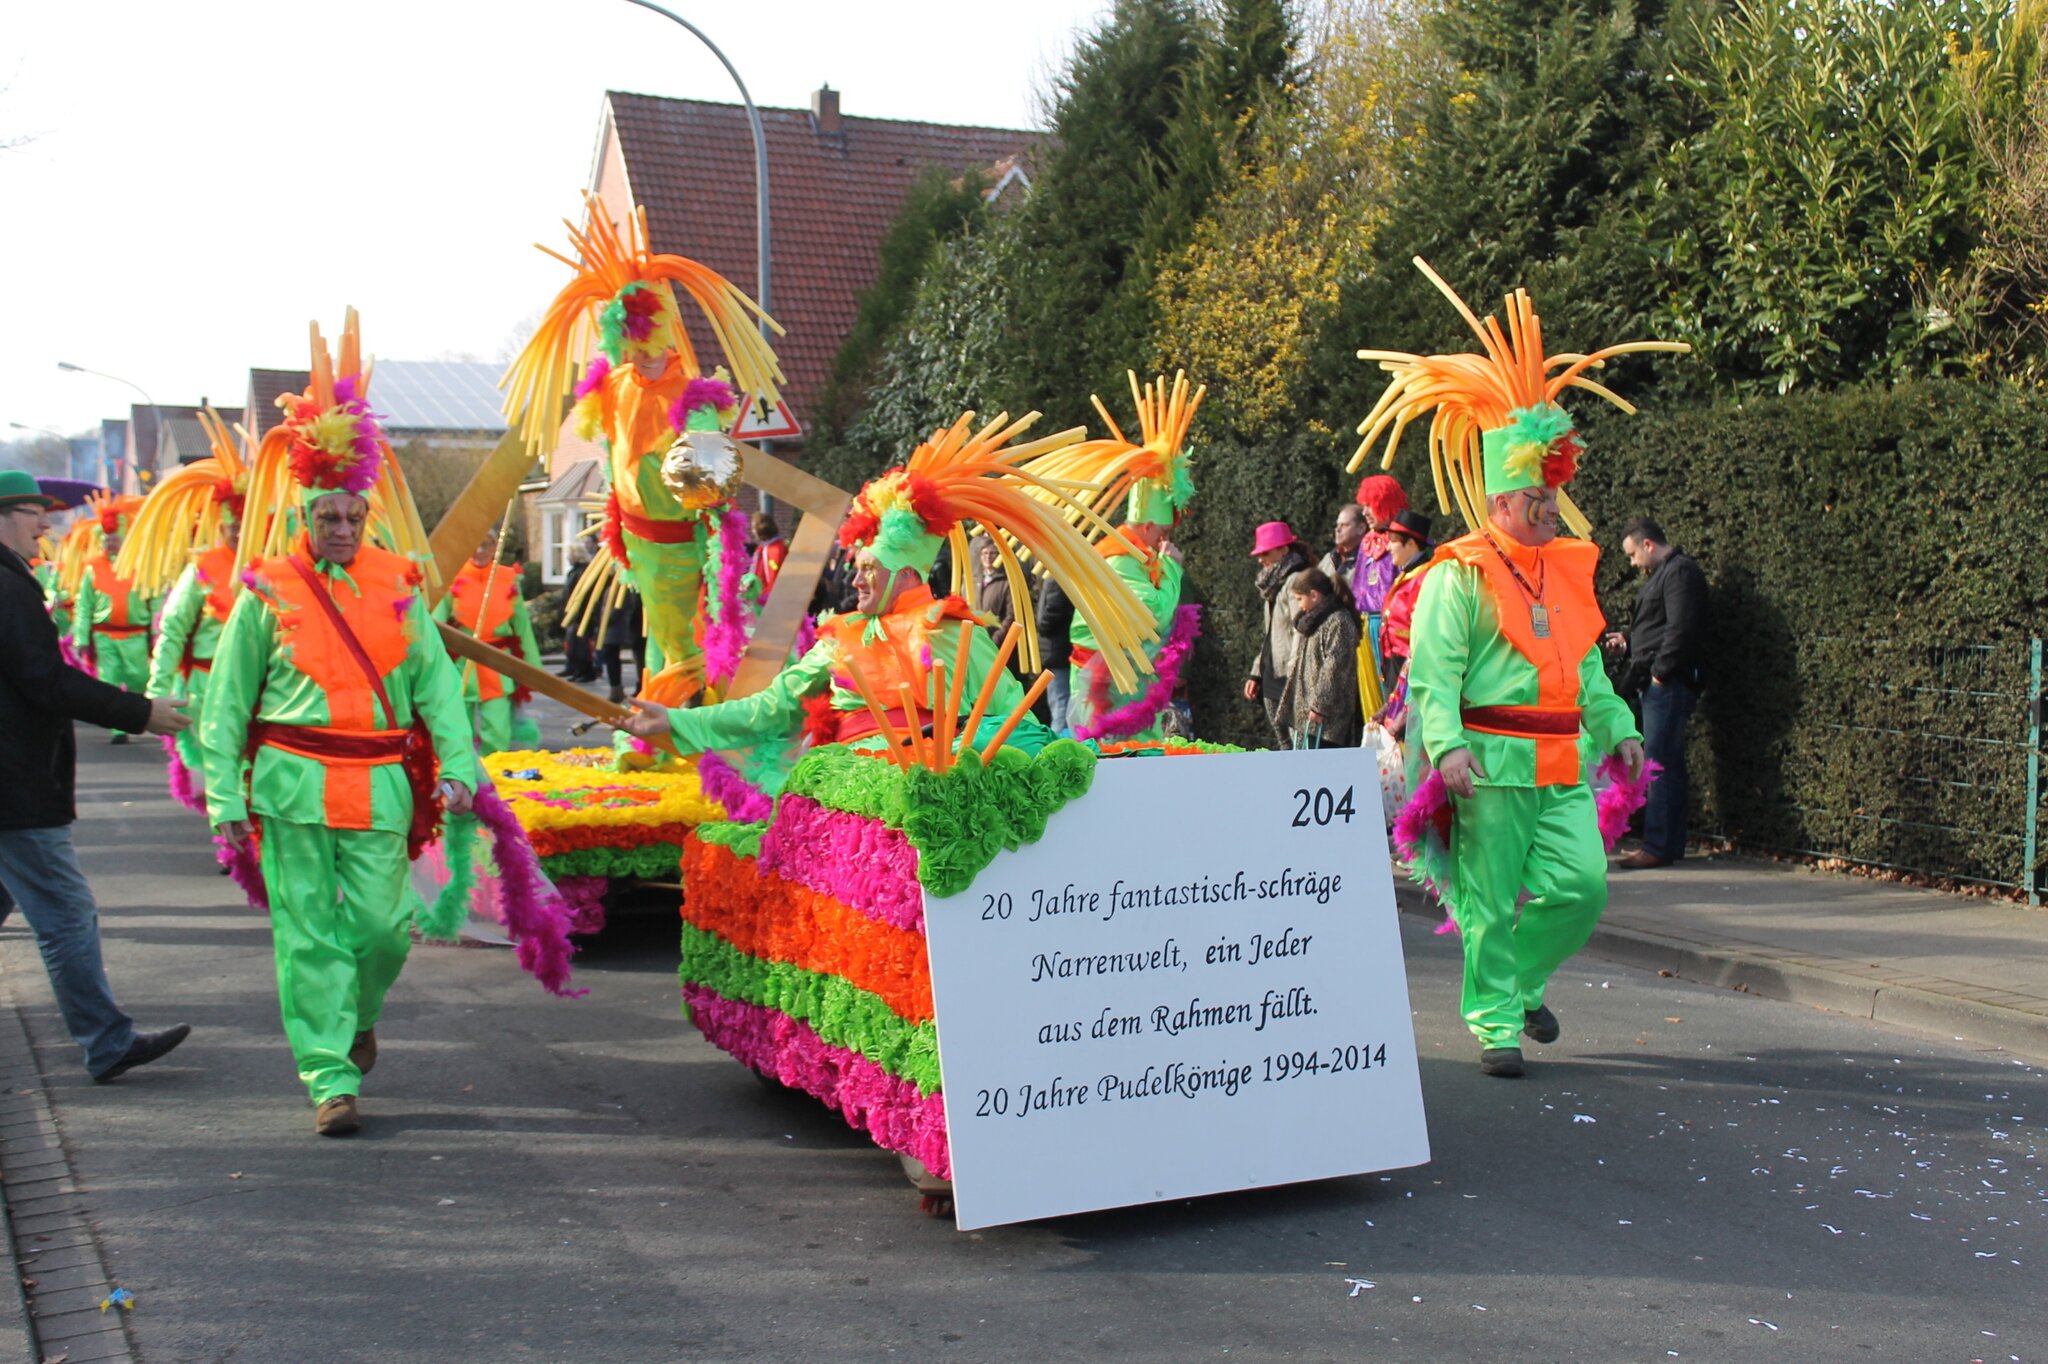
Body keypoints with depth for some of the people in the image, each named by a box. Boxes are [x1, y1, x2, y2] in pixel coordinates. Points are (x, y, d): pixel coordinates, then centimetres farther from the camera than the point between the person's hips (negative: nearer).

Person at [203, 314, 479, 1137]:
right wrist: (223, 797, -1)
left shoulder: (397, 583, 8)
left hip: (380, 783, 2)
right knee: (309, 933, 0)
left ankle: (357, 1016, 35)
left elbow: (435, 678, 8)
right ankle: (331, 1078, 8)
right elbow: (227, 701, 4)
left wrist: (456, 764, -3)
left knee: (382, 925, 2)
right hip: (292, 783, -2)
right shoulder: (267, 590, 1)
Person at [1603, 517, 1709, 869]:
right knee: (1666, 764, 11)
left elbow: (1681, 629, -20)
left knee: (1661, 764, -10)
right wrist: (1628, 641, 19)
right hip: (1658, 685, 11)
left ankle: (1658, 846, -8)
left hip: (1668, 684, -11)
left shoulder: (1679, 572, -11)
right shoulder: (1663, 573, 21)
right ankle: (1670, 843, 15)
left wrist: (1660, 671, -19)